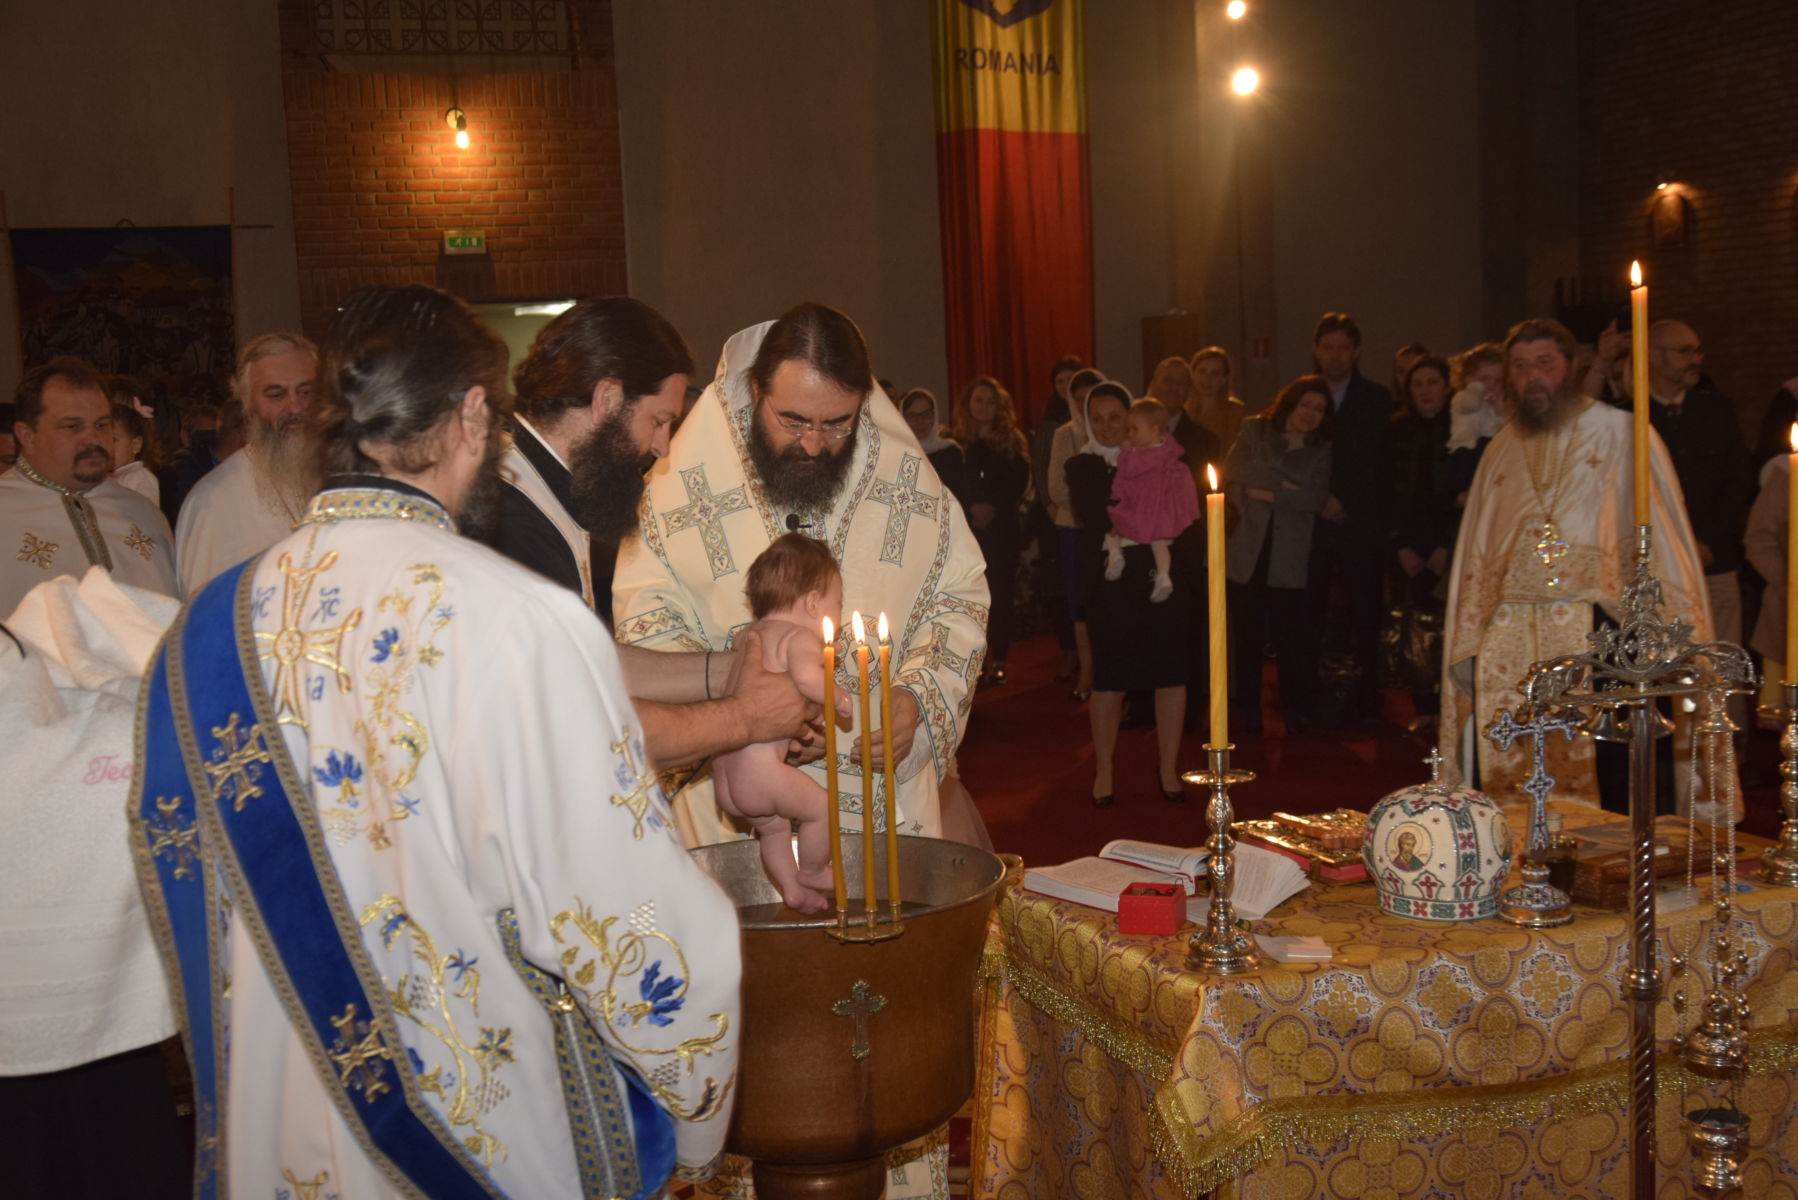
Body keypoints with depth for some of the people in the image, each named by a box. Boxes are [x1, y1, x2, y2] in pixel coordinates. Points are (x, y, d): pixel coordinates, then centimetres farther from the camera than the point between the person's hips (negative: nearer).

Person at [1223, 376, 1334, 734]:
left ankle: (1296, 711, 11)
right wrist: (1284, 483, -12)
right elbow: (1234, 469, -8)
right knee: (1248, 633, 0)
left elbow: (1316, 498, -5)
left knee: (1292, 636, -3)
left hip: (1292, 555, 1)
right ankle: (1248, 709, 12)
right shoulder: (1254, 430, 9)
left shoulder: (1321, 449, 10)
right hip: (1249, 547, 0)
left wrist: (1268, 493, -10)